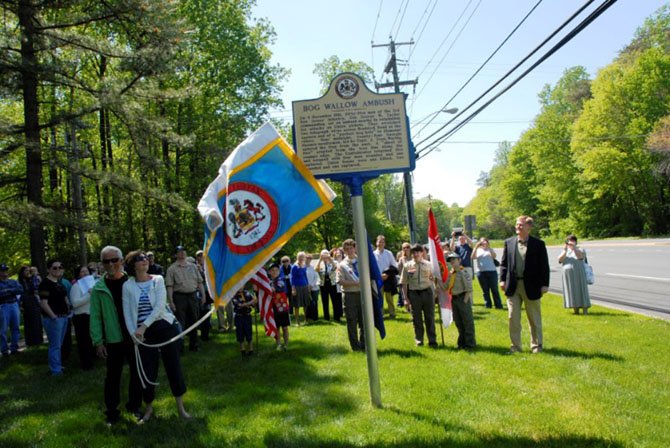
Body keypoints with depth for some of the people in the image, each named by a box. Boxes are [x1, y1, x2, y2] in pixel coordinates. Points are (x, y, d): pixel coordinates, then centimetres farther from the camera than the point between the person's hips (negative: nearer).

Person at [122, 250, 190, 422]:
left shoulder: (157, 280, -1)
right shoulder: (128, 285, 1)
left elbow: (159, 306, -11)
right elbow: (127, 312, 0)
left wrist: (144, 326, -19)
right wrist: (133, 333, -12)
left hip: (165, 328, 0)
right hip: (144, 334, 0)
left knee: (174, 367, 3)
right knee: (147, 371, 4)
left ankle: (180, 407, 17)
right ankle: (149, 408, 26)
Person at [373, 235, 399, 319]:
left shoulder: (389, 253, 0)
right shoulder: (373, 254, -1)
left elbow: (394, 266, 1)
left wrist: (387, 274, -10)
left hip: (388, 279, 0)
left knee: (389, 298, 6)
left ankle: (392, 313, 15)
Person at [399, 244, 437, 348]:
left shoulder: (428, 265, 4)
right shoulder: (407, 266, 1)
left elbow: (433, 279, 9)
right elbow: (404, 283, 3)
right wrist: (406, 298, 0)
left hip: (427, 292, 0)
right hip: (414, 293, 0)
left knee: (429, 317, 5)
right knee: (416, 318, 7)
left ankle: (432, 340, 13)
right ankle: (419, 340, 20)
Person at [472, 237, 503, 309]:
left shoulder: (490, 250, 12)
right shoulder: (478, 250, 14)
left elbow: (494, 256, -9)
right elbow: (473, 257, -5)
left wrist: (488, 247, -17)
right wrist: (476, 247, -12)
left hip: (492, 271, -1)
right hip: (481, 272, 1)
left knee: (494, 290, -3)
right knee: (485, 290, 3)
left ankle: (499, 306, 0)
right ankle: (488, 306, 9)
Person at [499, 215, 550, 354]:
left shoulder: (538, 244, -2)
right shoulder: (509, 242, 6)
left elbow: (544, 266, -2)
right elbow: (504, 263, 8)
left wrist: (545, 284, -7)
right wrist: (502, 279, -1)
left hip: (531, 286, -2)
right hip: (513, 285, 2)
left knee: (534, 319, 9)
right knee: (513, 317, 5)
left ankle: (536, 345, 22)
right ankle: (516, 345, 15)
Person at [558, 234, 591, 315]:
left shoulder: (580, 250, 5)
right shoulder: (565, 251, 14)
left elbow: (580, 256, -18)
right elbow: (560, 259, -4)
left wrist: (574, 248, -31)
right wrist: (565, 251, -17)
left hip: (578, 275, -3)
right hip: (567, 276, 3)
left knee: (580, 291, -6)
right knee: (572, 293, 2)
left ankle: (585, 310, -6)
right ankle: (576, 310, 8)